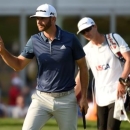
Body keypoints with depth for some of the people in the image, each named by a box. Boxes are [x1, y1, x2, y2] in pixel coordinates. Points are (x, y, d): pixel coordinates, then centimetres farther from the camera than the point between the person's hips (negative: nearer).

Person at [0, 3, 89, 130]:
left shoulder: (70, 39, -7)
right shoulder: (34, 41, 0)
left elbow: (83, 67, 1)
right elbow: (18, 65, 5)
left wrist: (84, 96, -1)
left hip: (66, 99, -2)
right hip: (42, 98, 2)